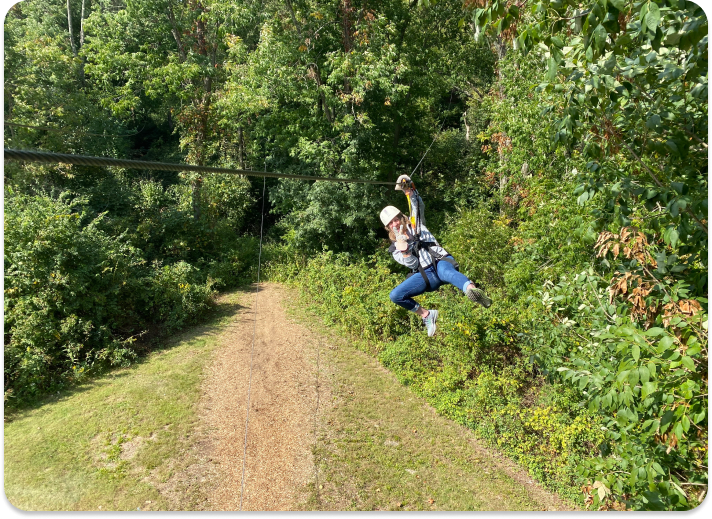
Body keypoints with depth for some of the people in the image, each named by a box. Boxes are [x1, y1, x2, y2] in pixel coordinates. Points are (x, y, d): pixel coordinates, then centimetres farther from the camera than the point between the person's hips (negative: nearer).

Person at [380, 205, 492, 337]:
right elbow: (413, 265, 3)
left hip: (440, 261, -2)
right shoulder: (395, 249, 14)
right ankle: (426, 315, 0)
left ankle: (472, 290, -68)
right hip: (425, 275, 2)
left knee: (445, 272, -39)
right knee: (395, 295, -16)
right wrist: (404, 252, -15)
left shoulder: (416, 227, 20)